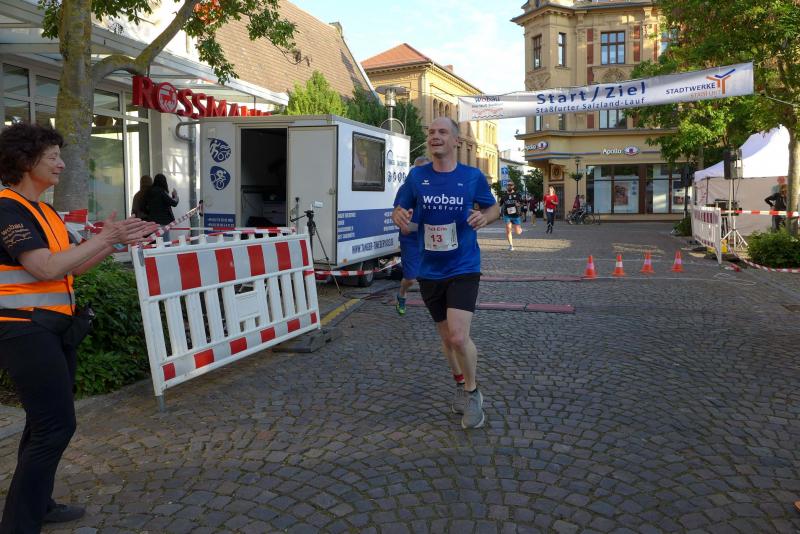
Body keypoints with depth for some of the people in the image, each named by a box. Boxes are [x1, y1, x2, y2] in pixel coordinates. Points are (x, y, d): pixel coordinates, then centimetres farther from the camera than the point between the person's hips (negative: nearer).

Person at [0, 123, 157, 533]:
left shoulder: (42, 211, 14)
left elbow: (72, 266, 15)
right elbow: (47, 268, -24)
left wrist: (119, 240, 7)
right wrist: (103, 238, -18)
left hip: (54, 329, 9)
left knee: (46, 422, 16)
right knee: (55, 425, -7)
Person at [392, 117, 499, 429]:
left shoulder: (473, 177, -3)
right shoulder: (417, 176, -1)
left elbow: (493, 208, 11)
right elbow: (398, 211, 6)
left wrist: (485, 216, -13)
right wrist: (399, 217, -18)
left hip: (463, 268, -3)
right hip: (429, 271, 3)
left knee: (459, 337, -16)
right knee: (447, 337, 15)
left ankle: (472, 392, 11)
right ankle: (461, 385, 41)